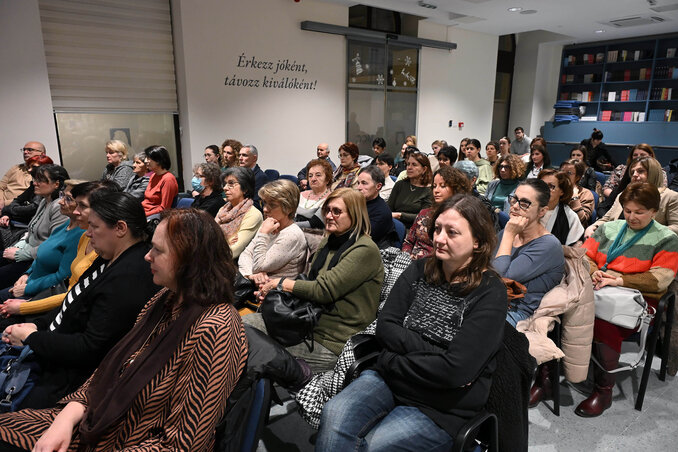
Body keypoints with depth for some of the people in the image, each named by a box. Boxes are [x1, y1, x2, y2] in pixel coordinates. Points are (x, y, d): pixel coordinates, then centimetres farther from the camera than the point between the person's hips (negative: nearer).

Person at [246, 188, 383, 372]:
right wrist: (272, 288, -2)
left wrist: (282, 283, -8)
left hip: (332, 343, -8)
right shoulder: (328, 242, 13)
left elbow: (324, 290, -20)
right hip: (312, 323, 8)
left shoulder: (365, 251, -15)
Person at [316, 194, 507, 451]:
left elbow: (456, 370, -19)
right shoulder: (418, 272, 5)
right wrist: (432, 351, -15)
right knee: (334, 416, -25)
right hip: (389, 378, 4)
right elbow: (385, 327, -2)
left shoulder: (490, 293, -11)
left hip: (444, 408, -3)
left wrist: (392, 361, -10)